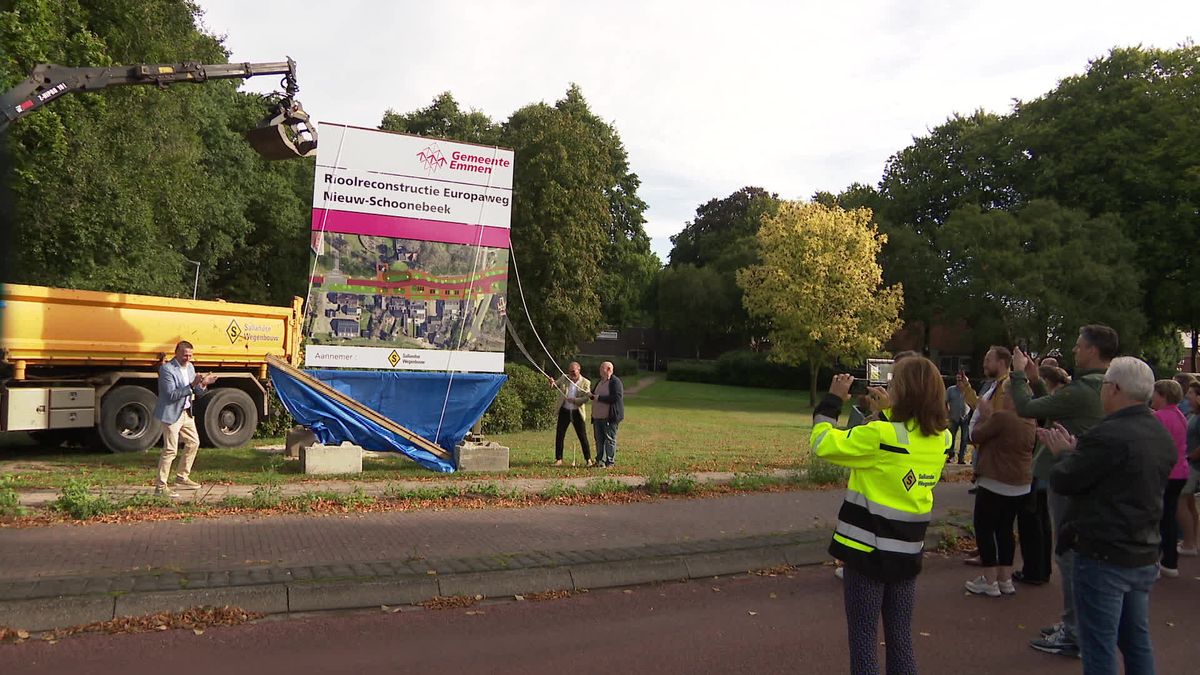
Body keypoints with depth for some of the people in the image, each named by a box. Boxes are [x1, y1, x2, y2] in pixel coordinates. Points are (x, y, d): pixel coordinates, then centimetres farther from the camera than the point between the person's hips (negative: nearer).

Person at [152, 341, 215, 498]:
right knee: (170, 450, -7)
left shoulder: (190, 367, 8)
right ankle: (160, 486, 1)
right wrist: (191, 385, -31)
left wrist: (203, 384, -11)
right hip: (171, 414, -9)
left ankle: (182, 478, 30)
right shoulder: (166, 369, -17)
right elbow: (172, 394, -24)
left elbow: (197, 392, 10)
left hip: (186, 413, 9)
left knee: (193, 442, 16)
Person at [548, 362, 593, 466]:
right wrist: (552, 382, -9)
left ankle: (588, 459, 12)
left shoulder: (585, 382, -5)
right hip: (564, 411, 3)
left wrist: (574, 400, -24)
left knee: (583, 436, 2)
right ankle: (558, 459, 10)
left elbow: (587, 398, -11)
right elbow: (555, 385, 14)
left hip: (577, 412, -2)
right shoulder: (564, 378, 4)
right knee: (559, 435, 1)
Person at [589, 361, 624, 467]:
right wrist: (592, 395, 5)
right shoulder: (600, 382, 18)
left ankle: (610, 461, 3)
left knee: (610, 439, -2)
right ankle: (600, 460, 18)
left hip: (610, 416, -8)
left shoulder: (615, 382, -10)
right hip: (597, 416, 8)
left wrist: (599, 398, -19)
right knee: (599, 439, 11)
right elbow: (596, 395, 30)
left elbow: (617, 397, -22)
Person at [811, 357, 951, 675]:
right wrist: (887, 412, 14)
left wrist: (832, 399, -5)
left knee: (863, 636, 6)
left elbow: (822, 443, -15)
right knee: (901, 637, 17)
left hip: (868, 548, -6)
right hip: (908, 550, 6)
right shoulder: (942, 438, -2)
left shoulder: (880, 435, -22)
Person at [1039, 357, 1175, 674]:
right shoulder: (1162, 436, 7)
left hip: (1103, 557, -8)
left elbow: (1062, 481, -16)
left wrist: (1065, 454, 3)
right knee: (1138, 642, 19)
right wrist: (1076, 450, 11)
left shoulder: (1109, 435, -23)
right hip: (1145, 557, 8)